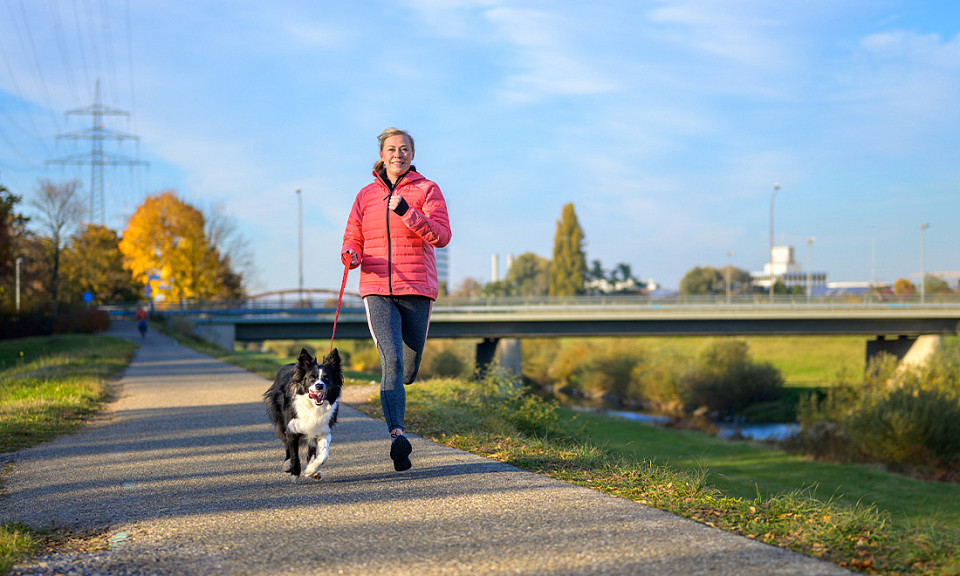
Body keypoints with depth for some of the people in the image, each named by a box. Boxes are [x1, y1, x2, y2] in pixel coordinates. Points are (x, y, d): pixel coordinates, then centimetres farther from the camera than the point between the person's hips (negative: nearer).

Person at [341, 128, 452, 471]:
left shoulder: (427, 190, 4)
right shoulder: (366, 195, 13)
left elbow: (442, 236, -8)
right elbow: (352, 239, 15)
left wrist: (407, 213, -20)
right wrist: (352, 256, -8)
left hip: (417, 289, 0)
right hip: (377, 290, 0)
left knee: (409, 369, 10)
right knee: (392, 360, -20)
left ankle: (391, 393, 44)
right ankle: (397, 435, -29)